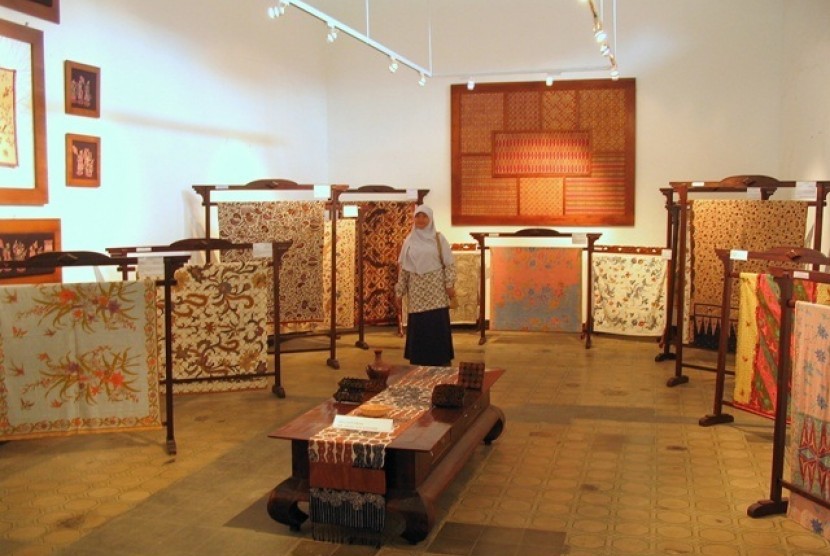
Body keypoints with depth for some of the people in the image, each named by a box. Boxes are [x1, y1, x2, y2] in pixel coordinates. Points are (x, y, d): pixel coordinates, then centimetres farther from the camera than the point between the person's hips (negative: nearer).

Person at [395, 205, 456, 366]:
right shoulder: (409, 240, 9)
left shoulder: (438, 238, 3)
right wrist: (399, 291, 6)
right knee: (418, 326, 2)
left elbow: (449, 263, 0)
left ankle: (442, 361, 4)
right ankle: (419, 362, 10)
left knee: (438, 325, -4)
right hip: (416, 289, 2)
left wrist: (450, 284, -10)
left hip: (436, 287, -2)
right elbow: (403, 267, 9)